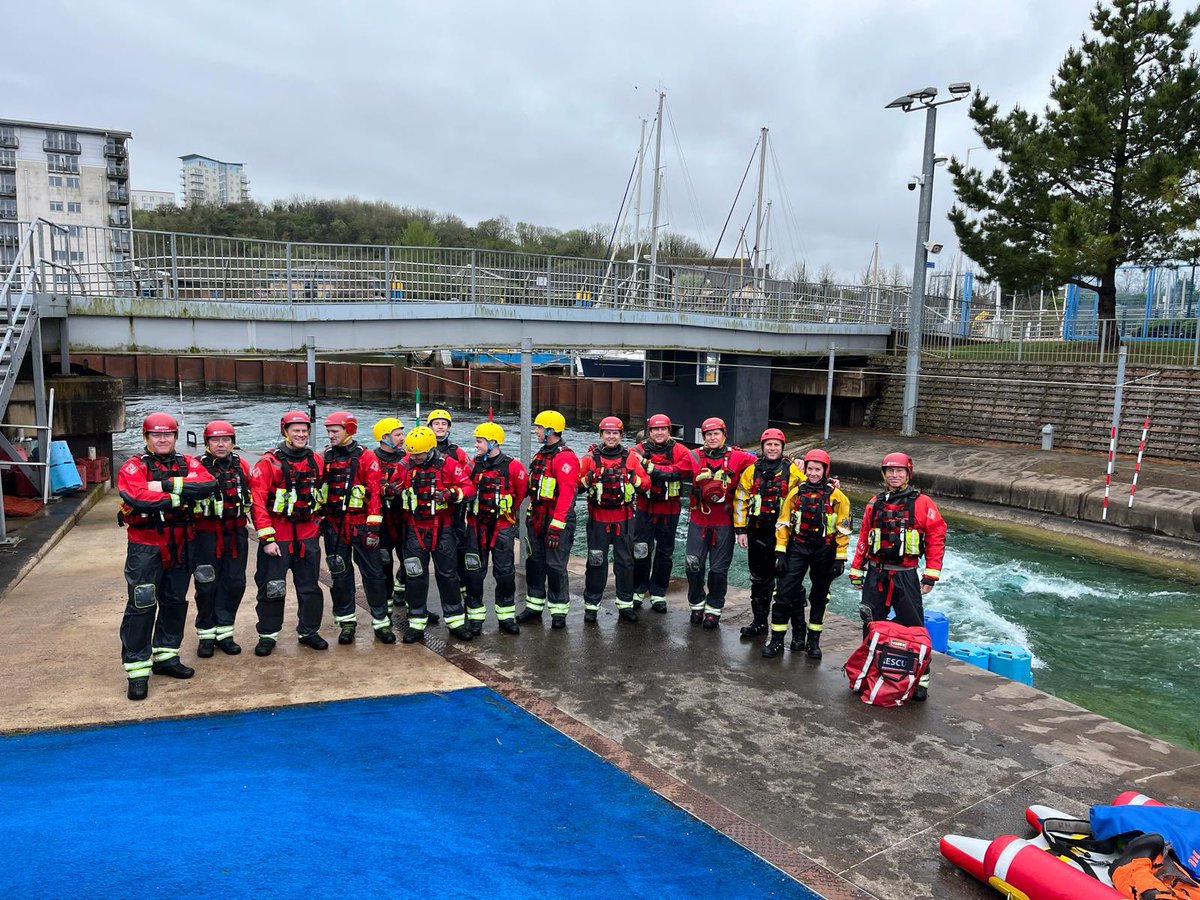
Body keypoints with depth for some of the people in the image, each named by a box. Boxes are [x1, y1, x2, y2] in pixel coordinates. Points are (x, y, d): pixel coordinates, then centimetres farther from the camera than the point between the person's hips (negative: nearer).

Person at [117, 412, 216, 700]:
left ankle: (165, 657, 29)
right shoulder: (134, 467, -6)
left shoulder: (188, 463, 5)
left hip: (180, 545, 5)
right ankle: (137, 668, 4)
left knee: (175, 601, 14)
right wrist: (178, 497, -20)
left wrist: (167, 485, -22)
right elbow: (136, 498, -26)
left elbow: (208, 484, -15)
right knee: (141, 605, -5)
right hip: (145, 547, -5)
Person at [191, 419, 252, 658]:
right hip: (207, 535, -4)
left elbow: (252, 495, 15)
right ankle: (206, 635, 18)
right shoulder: (198, 466, -6)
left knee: (234, 584, 7)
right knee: (207, 586, 4)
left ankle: (224, 632, 19)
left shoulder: (242, 466, 7)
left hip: (236, 533, 4)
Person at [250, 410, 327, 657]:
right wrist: (267, 538, -16)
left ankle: (309, 631, 25)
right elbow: (257, 501, -12)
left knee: (310, 586, 11)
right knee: (272, 587, 3)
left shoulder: (317, 461, 5)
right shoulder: (269, 462, -9)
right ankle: (267, 635, 17)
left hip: (308, 535, 4)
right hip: (277, 536, -4)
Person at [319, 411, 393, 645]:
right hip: (334, 525, 4)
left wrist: (373, 525, -14)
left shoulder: (366, 457, -5)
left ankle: (381, 621, 10)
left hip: (361, 524, -4)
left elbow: (375, 492, -9)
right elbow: (318, 488, 14)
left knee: (373, 573, 1)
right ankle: (346, 621, 21)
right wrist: (319, 518, 10)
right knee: (340, 574, 9)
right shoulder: (325, 457, 7)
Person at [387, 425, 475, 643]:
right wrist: (392, 489, -14)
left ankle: (456, 621, 18)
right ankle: (416, 623, 17)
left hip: (442, 529, -2)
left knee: (448, 574, 7)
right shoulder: (405, 465, -1)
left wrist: (450, 494, -27)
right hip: (414, 529, 2)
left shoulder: (448, 465, -9)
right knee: (414, 576, 5)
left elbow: (468, 487, -10)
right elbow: (393, 485, 10)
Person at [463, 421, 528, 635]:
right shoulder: (473, 464, 0)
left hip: (502, 527, -2)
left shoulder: (512, 466, -8)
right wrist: (475, 510, 11)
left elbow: (521, 491, 5)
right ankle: (475, 617, 16)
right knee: (474, 572, 5)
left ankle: (506, 616, 16)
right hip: (475, 526, 2)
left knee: (505, 572, 4)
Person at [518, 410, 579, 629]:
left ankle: (559, 611, 10)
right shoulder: (541, 454, 14)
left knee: (555, 567, -2)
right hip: (537, 519, 9)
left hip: (557, 521, -9)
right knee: (535, 563, 14)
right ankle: (534, 607, 25)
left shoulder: (565, 457, -15)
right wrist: (530, 516, 20)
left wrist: (556, 526, -24)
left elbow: (566, 494, -22)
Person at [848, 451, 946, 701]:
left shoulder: (922, 503, -3)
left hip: (905, 576, -4)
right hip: (875, 575, 4)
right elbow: (864, 537, 13)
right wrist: (856, 570, 11)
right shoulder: (875, 503, 9)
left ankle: (920, 679, 8)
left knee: (913, 629, -2)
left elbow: (936, 537, -5)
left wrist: (930, 575, -9)